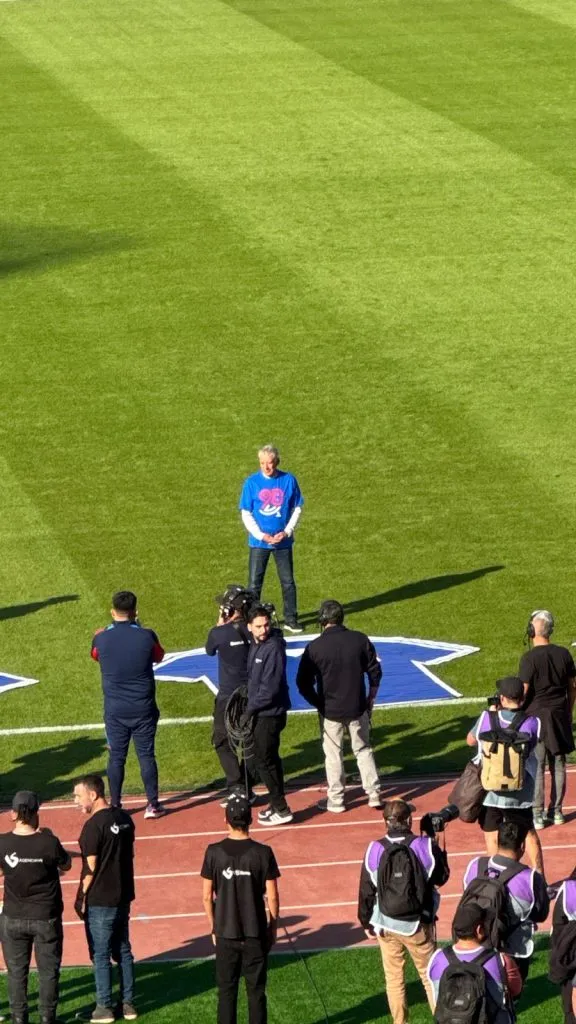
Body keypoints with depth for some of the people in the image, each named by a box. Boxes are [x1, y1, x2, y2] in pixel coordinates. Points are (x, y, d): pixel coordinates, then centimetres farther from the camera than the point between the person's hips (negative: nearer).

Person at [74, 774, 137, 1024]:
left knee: (100, 955, 2)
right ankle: (127, 1003, 18)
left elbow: (90, 868, -17)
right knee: (123, 951, 14)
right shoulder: (124, 819, 5)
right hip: (123, 896, 8)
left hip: (99, 900, -8)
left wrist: (81, 898, -8)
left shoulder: (93, 826, -19)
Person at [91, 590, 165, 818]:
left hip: (114, 710, 1)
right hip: (143, 709, -1)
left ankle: (115, 805, 13)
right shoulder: (146, 636, -12)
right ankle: (152, 804, 9)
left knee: (116, 757, 9)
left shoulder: (102, 638, -9)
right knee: (146, 755, 7)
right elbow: (158, 656, 9)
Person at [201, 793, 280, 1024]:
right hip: (256, 934, -1)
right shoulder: (262, 853, -10)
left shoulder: (214, 852, -7)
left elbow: (207, 896, -2)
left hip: (226, 933, 1)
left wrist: (213, 925, 12)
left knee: (227, 990, 10)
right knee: (256, 990, 7)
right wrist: (273, 927, 9)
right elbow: (272, 897, -6)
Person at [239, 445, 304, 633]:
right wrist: (261, 535, -12)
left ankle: (291, 619, 19)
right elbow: (246, 513, -2)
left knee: (288, 582, 8)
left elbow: (297, 509, 3)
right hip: (258, 542, -1)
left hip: (283, 541, 1)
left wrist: (286, 532, -9)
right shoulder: (252, 482, -6)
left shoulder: (289, 480, -5)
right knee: (254, 584, 3)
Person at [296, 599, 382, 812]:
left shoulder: (315, 647, -13)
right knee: (363, 750, 16)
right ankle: (374, 794, 17)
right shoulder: (360, 640, -5)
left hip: (330, 710, -2)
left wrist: (318, 704, 4)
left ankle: (336, 800, 16)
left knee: (333, 754, 10)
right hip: (357, 708, 2)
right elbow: (375, 672, 2)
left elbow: (303, 683, -10)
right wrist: (370, 699, 14)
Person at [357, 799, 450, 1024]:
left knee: (393, 977, 14)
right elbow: (442, 877, 2)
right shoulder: (426, 847, -14)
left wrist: (366, 922, 11)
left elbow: (366, 891, -3)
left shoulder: (375, 850, -10)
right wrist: (436, 849, 16)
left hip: (386, 925, 1)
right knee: (430, 975, 13)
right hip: (418, 925, -1)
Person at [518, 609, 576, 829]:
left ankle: (537, 815, 3)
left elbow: (523, 691, -15)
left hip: (536, 714, -5)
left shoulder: (529, 658, -15)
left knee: (536, 767, 1)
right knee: (558, 765, 12)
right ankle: (556, 811, 19)